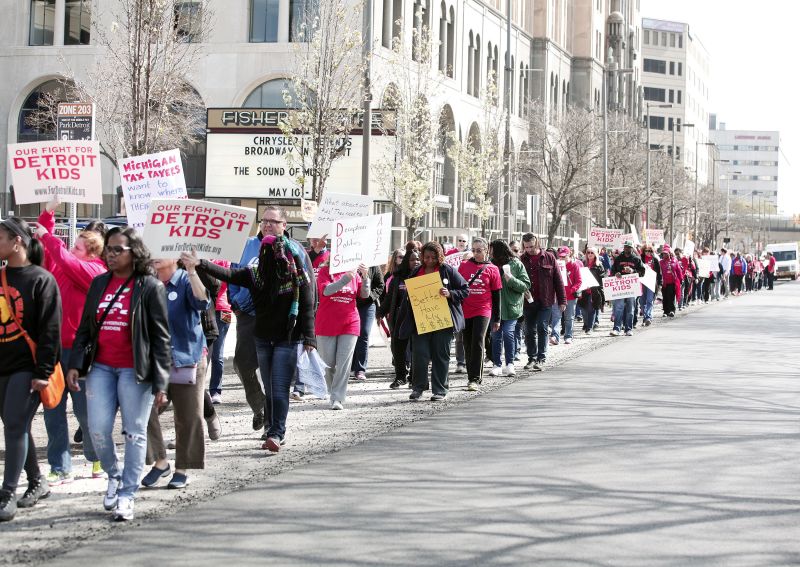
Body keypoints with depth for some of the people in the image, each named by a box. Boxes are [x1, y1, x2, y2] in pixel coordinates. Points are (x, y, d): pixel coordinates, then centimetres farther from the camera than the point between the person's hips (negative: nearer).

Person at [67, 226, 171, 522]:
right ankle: (114, 475, 26)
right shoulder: (99, 284, 10)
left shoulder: (150, 287, -5)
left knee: (134, 432, 1)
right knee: (98, 430, -1)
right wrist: (75, 364, 2)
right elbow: (85, 328, 14)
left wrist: (160, 382, -11)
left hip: (135, 370, -4)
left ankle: (127, 495, 10)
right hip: (101, 368, 4)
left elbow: (161, 336, -6)